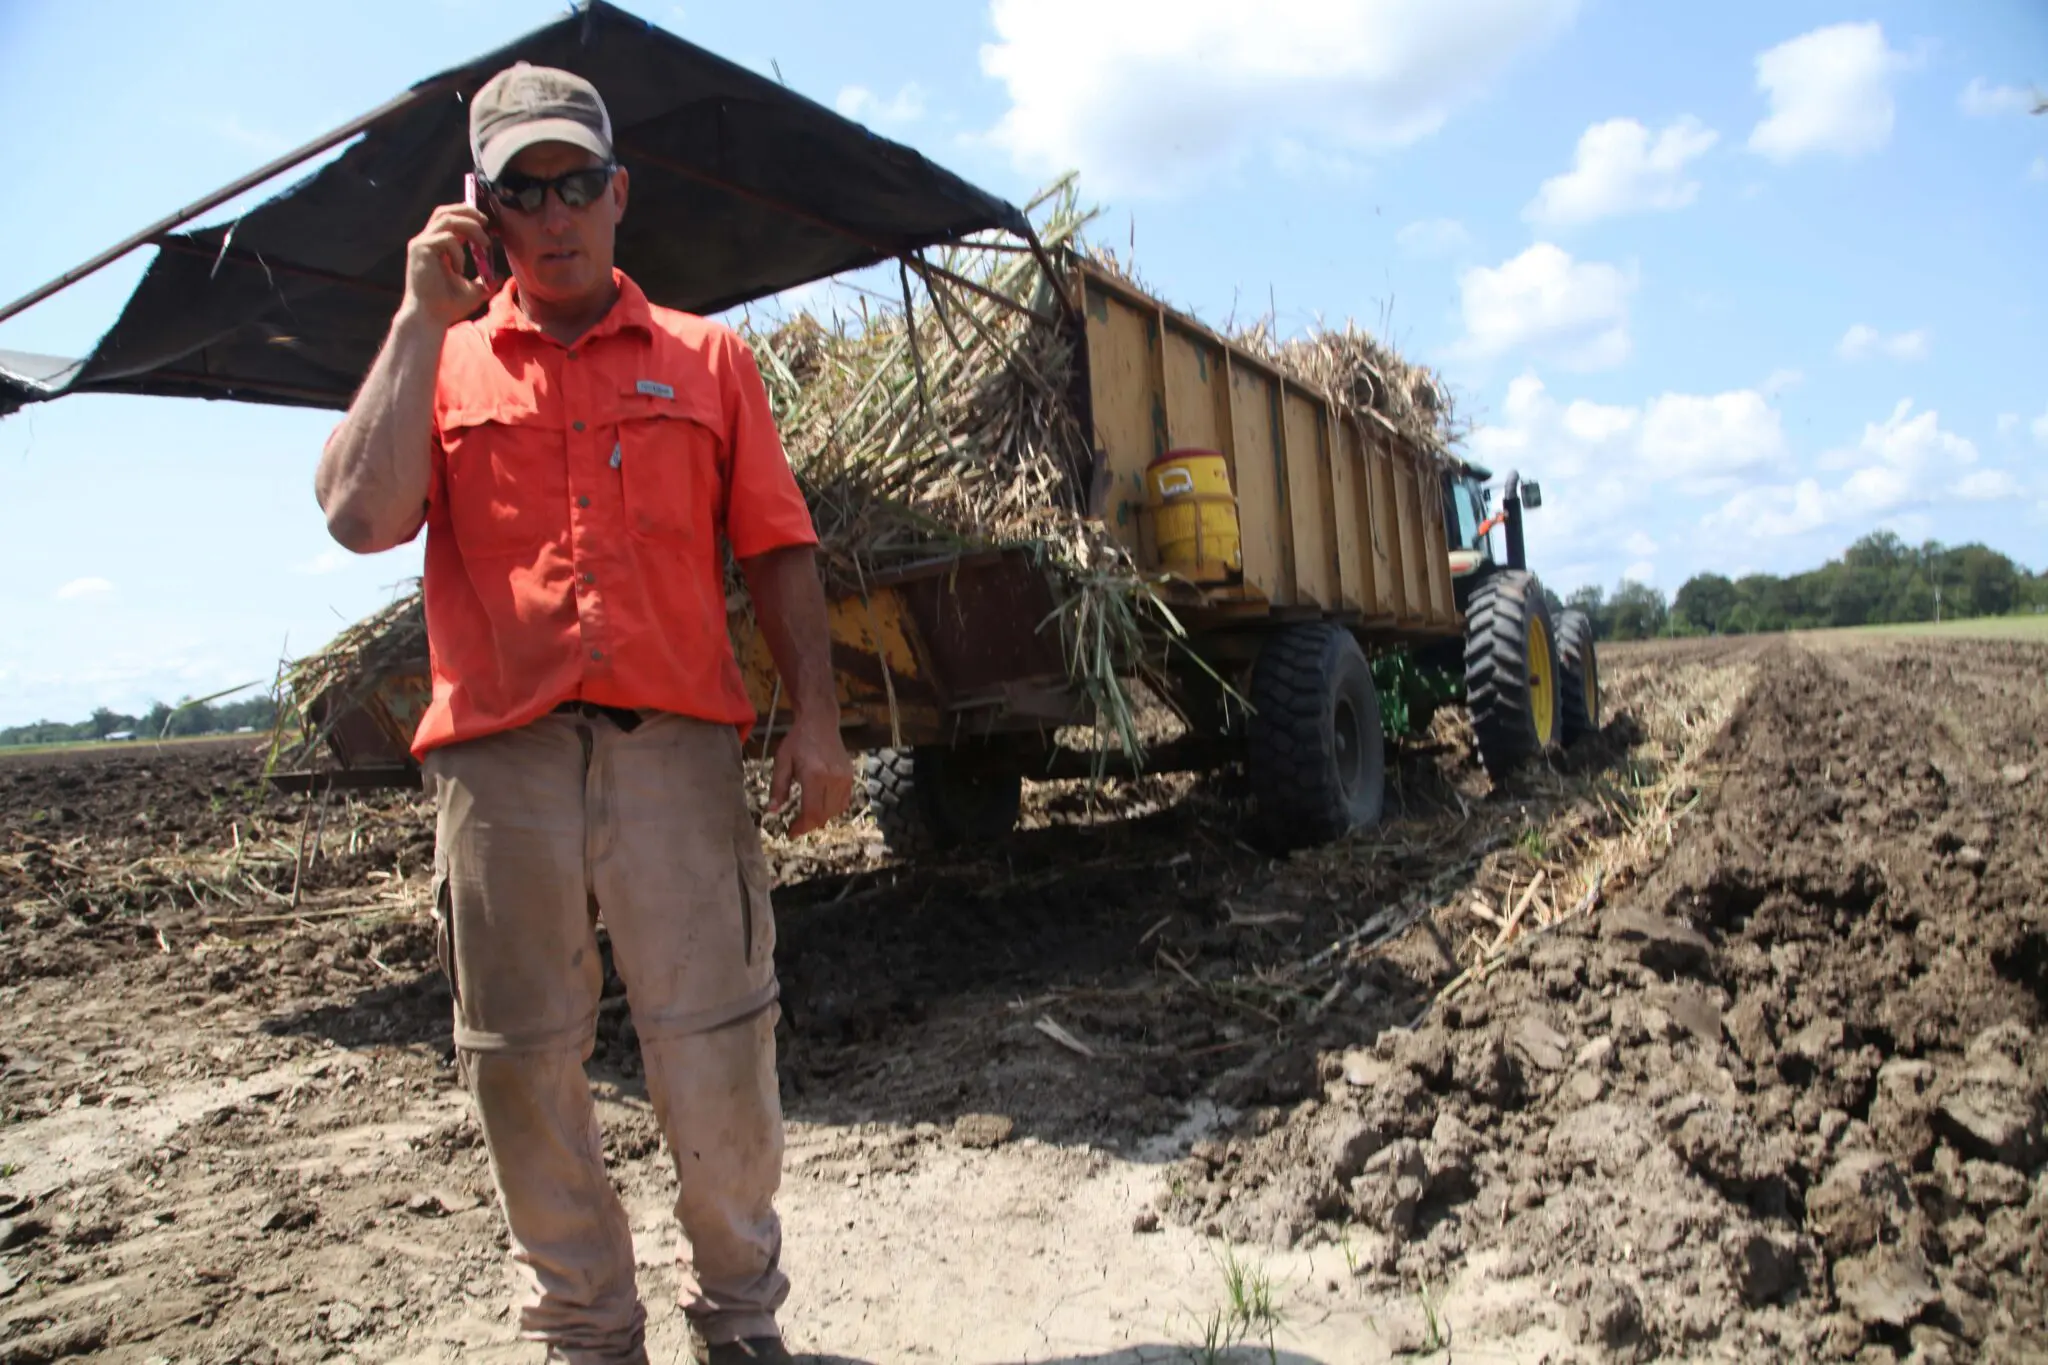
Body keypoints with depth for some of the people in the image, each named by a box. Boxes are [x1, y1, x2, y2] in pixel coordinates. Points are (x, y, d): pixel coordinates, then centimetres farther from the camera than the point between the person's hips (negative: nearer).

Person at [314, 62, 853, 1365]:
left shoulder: (707, 358, 12)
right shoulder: (437, 361, 13)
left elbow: (778, 551, 8)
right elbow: (360, 515, -5)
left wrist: (817, 719, -1)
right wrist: (425, 319, -2)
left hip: (677, 747, -1)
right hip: (498, 759, 1)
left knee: (718, 1053, 3)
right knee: (524, 1062, 9)